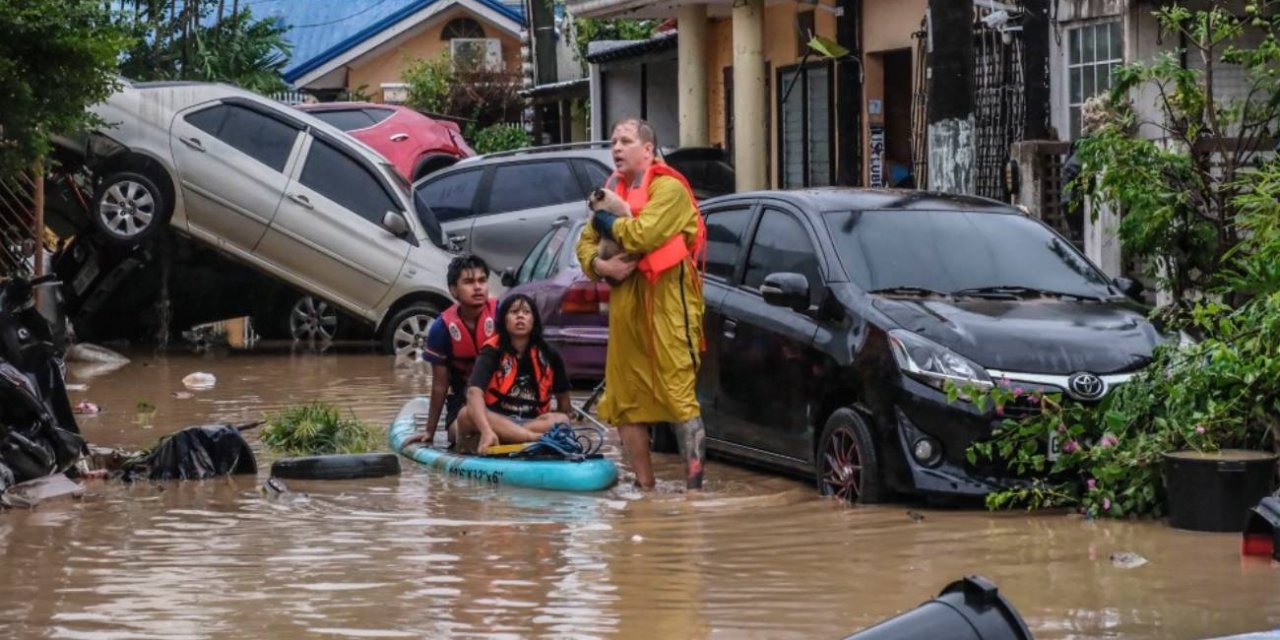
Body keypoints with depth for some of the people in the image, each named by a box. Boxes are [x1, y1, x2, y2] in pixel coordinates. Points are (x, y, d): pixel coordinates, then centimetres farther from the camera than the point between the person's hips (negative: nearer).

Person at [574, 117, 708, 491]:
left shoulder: (668, 188, -6)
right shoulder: (614, 190, 20)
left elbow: (643, 234, -21)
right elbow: (586, 243, 19)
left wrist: (608, 222, -3)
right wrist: (599, 265, -2)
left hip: (666, 304, -8)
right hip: (624, 304, 8)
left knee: (679, 394, -12)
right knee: (624, 401, 9)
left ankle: (694, 486, -14)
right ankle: (645, 487, 18)